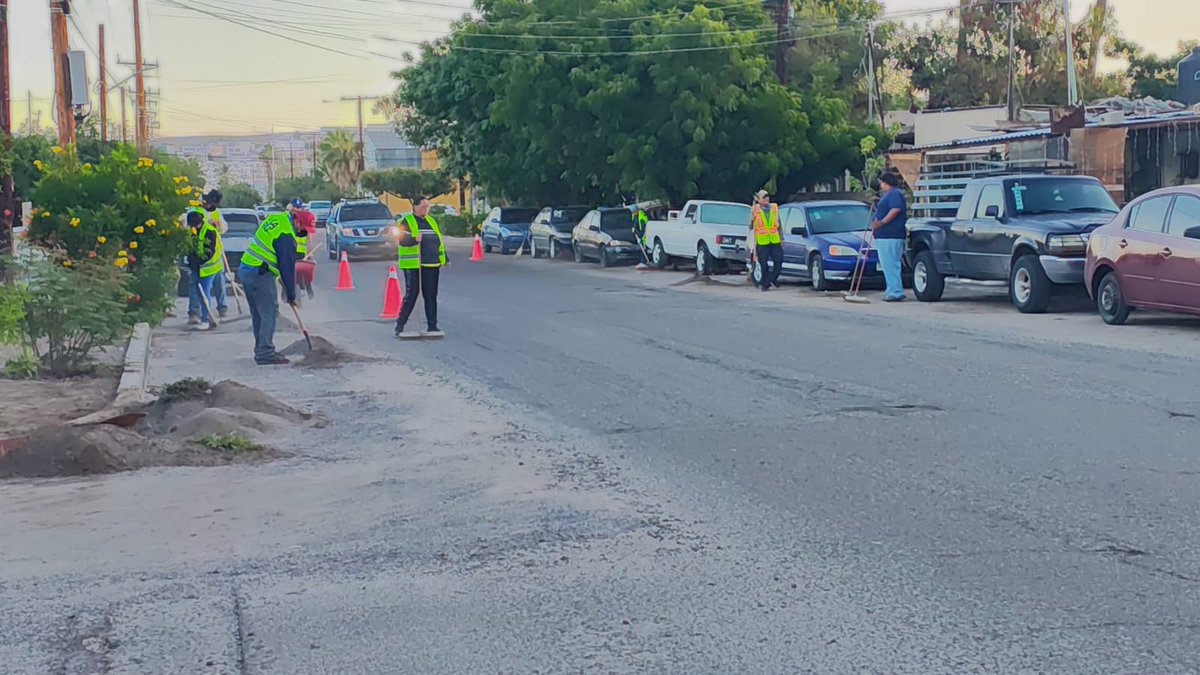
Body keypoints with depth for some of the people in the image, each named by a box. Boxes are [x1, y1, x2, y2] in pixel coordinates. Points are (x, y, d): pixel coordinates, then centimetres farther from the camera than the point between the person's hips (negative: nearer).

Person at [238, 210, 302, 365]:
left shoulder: (275, 219, 10)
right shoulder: (286, 236, -17)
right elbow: (287, 267, -12)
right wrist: (291, 295, -2)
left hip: (245, 269, 10)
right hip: (259, 274, -10)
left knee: (258, 314, 15)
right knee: (268, 313, -6)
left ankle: (261, 350, 21)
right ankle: (265, 353, -7)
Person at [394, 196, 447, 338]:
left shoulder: (431, 221, 18)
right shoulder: (407, 221, -2)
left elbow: (440, 240, 23)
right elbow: (403, 240, -17)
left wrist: (444, 259, 16)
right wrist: (415, 239, -36)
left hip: (431, 265, 6)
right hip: (413, 266, -6)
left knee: (431, 296, 6)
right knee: (411, 296, -6)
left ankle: (432, 326, 11)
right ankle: (400, 326, 2)